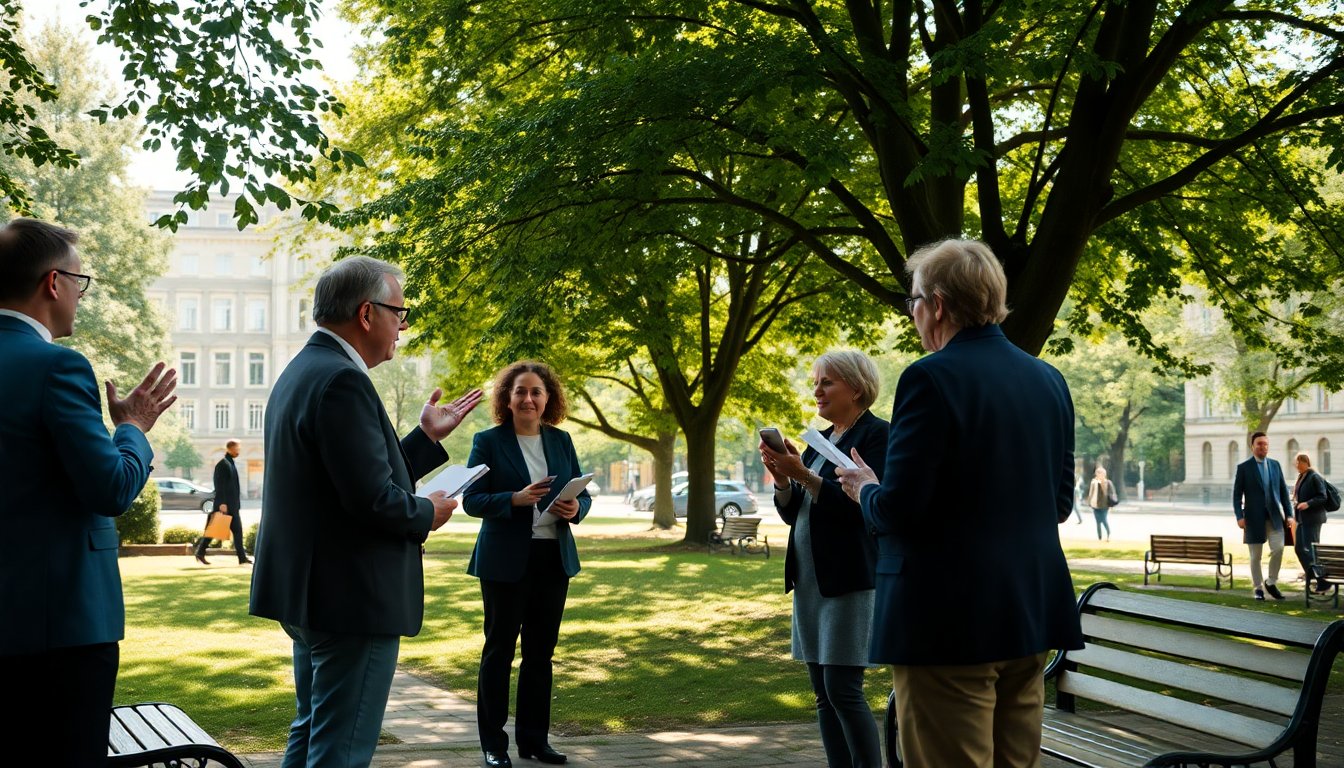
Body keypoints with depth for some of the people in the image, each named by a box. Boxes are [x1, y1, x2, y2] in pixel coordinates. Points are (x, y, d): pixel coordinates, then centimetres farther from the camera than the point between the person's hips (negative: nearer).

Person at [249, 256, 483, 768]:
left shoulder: (302, 372, 13)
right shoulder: (342, 381, -20)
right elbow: (374, 500, -24)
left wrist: (427, 437, 15)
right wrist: (427, 514, -6)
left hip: (310, 593, 11)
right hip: (352, 600, -11)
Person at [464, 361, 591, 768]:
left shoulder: (561, 441, 9)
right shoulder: (488, 441, -4)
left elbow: (583, 494, 11)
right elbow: (471, 500, -9)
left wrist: (575, 508, -12)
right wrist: (516, 499, -24)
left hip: (554, 559, 4)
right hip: (505, 561, -4)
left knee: (541, 651, 10)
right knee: (499, 650, 3)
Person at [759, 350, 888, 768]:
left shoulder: (877, 435, -8)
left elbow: (861, 506, -19)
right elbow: (792, 513, 16)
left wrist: (803, 475, -22)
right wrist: (782, 478, -3)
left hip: (850, 580, -8)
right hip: (810, 578, 8)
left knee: (843, 689, -11)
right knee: (823, 694, 8)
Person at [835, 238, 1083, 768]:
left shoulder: (932, 378, -14)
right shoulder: (1049, 380, 9)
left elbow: (899, 508, -17)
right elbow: (1060, 503, 13)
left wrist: (865, 490, 3)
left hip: (950, 620, -8)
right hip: (1031, 611, 8)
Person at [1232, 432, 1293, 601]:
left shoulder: (1275, 465, 10)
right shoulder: (1243, 468, -2)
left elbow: (1283, 491, 13)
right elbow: (1237, 495, -3)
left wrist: (1289, 513, 7)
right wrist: (1239, 516, -12)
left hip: (1274, 516, 2)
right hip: (1254, 518, -2)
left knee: (1278, 548, -12)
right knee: (1255, 556, 3)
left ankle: (1271, 582, 7)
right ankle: (1258, 588, 16)